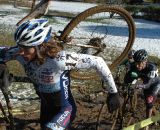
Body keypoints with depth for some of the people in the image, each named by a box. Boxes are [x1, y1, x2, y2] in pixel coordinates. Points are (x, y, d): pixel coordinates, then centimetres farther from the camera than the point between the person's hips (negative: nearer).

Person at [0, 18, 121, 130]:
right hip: (46, 106, 6)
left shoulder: (60, 59, -36)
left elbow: (98, 62, -29)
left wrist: (113, 92, -23)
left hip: (64, 108, -6)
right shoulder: (21, 54, -21)